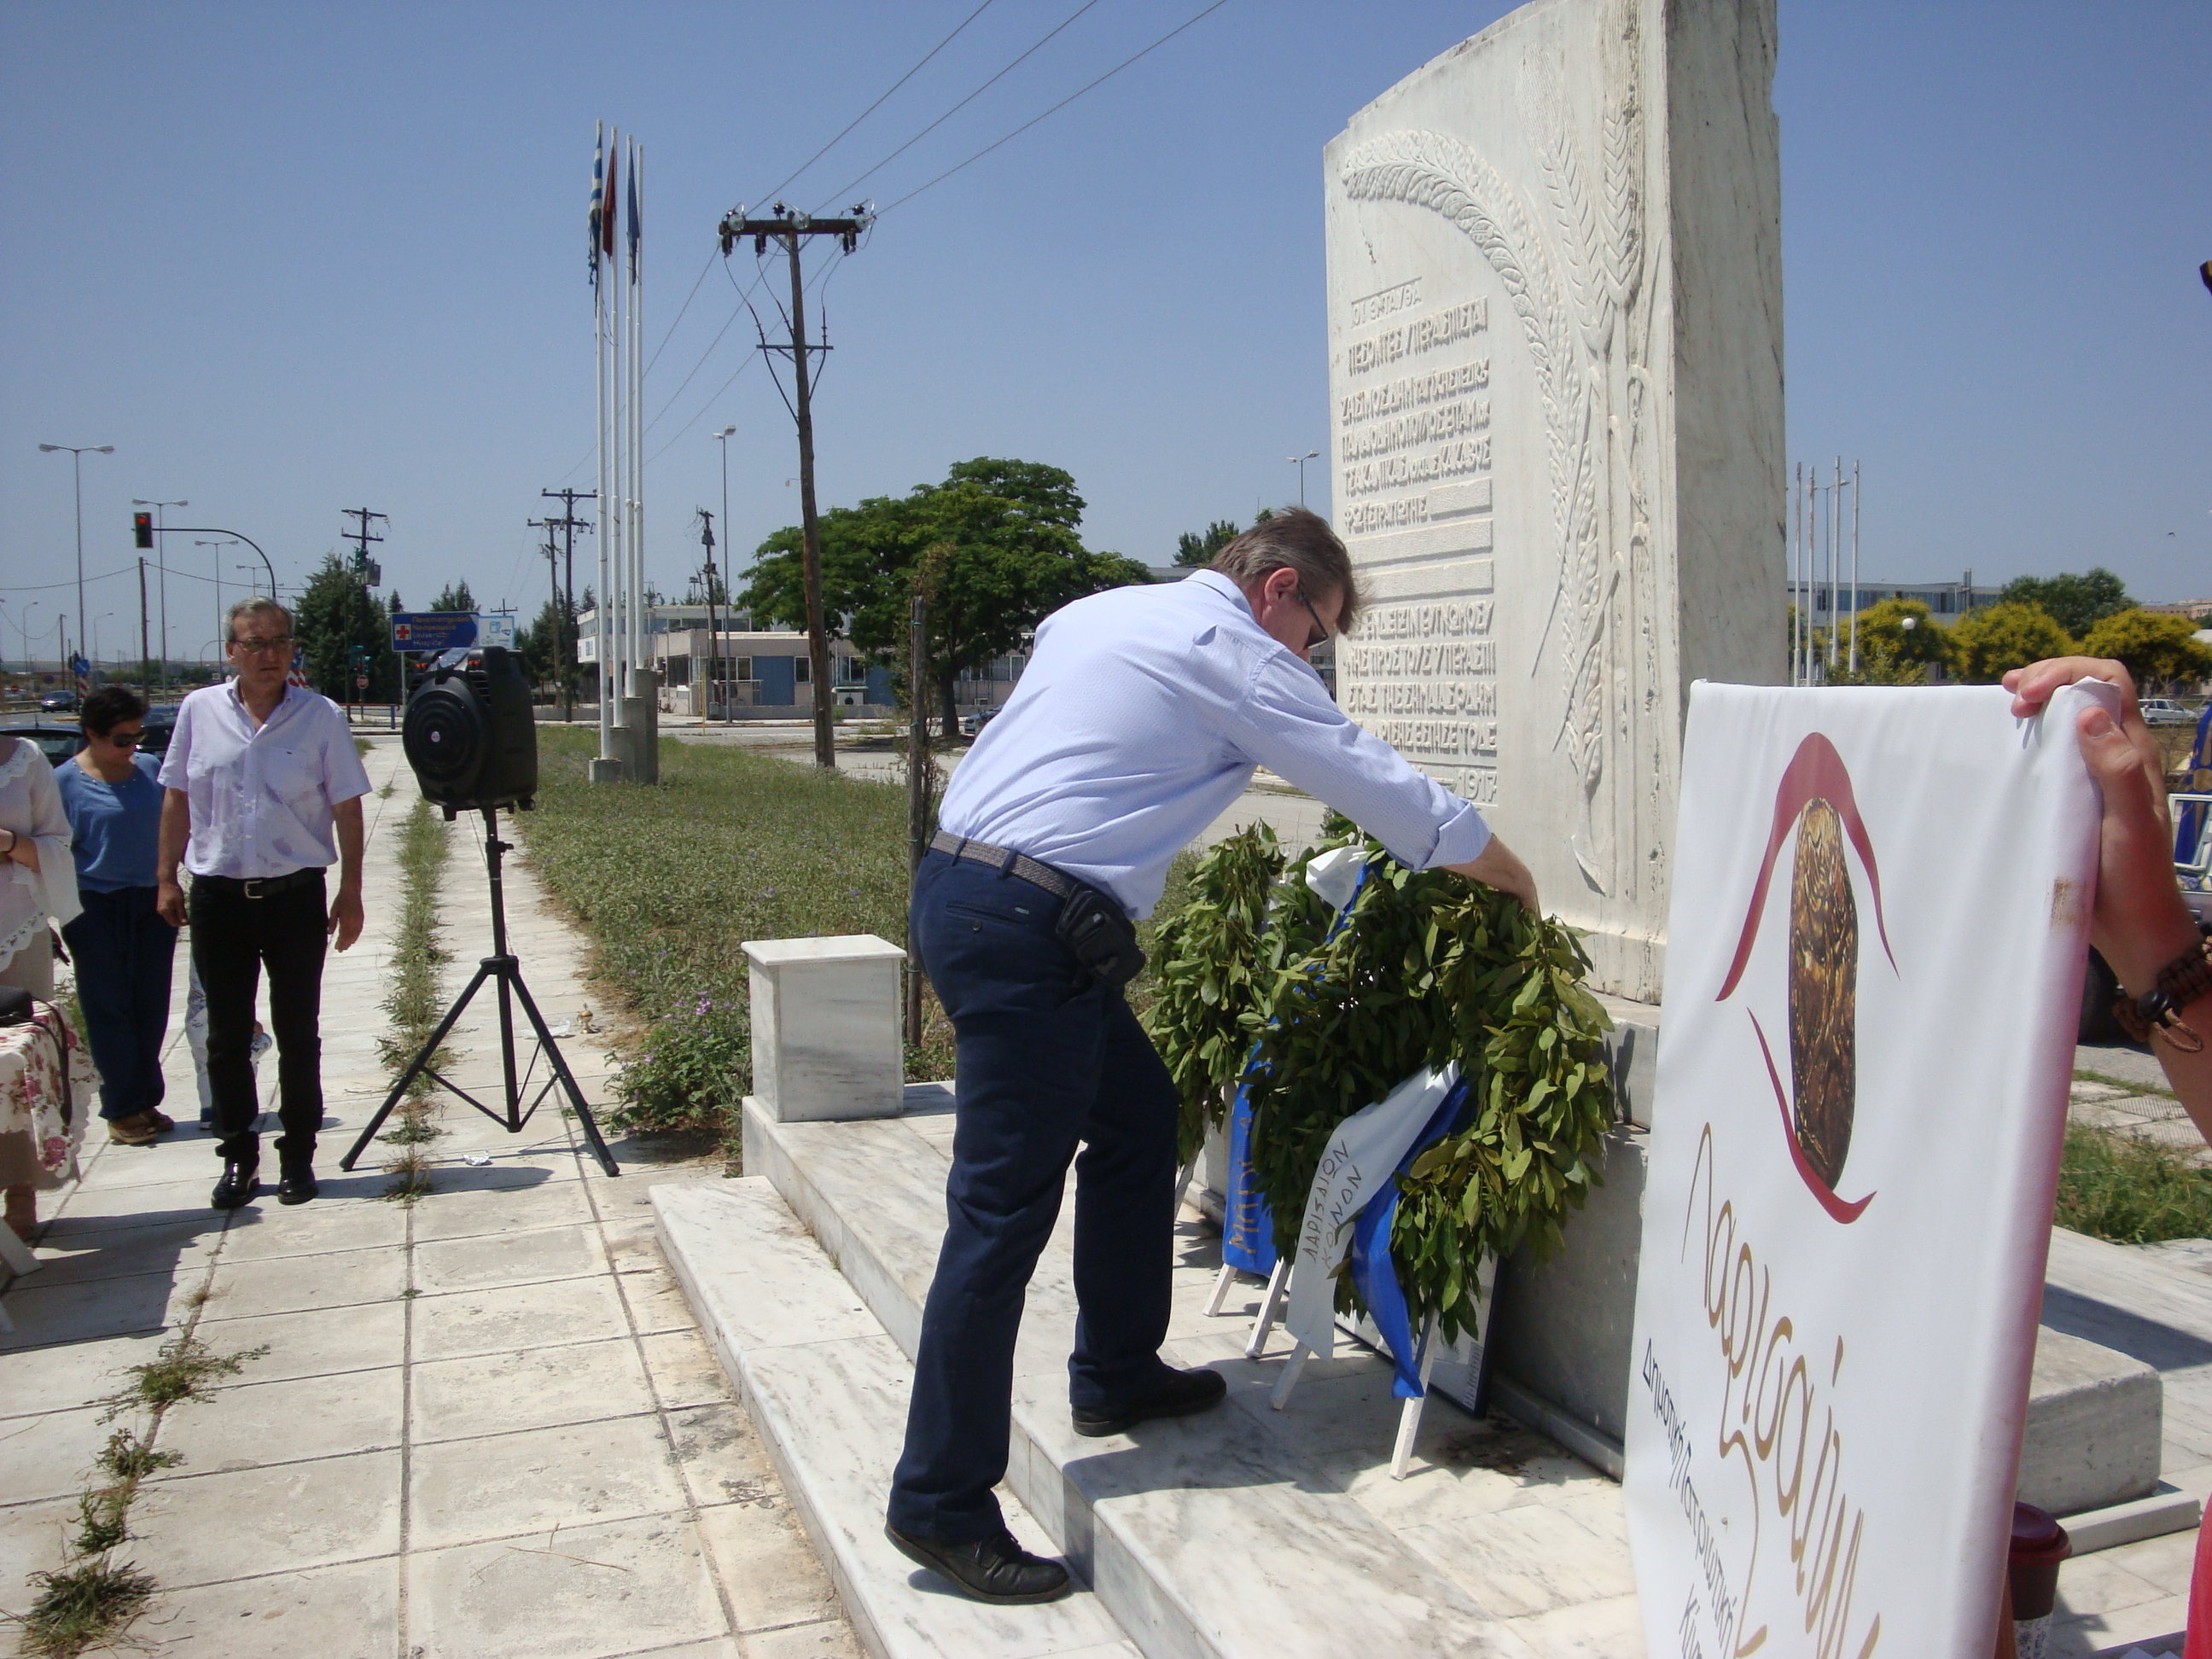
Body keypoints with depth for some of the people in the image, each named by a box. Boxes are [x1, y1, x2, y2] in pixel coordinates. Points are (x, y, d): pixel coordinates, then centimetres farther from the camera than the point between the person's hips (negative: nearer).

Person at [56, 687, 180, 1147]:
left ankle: (147, 1101, 19)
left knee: (150, 1006, 8)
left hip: (151, 903, 4)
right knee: (111, 1010, 2)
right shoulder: (65, 780, -5)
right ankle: (121, 1110, 9)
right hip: (98, 907, -4)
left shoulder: (149, 768, 7)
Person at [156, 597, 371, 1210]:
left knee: (298, 1035, 6)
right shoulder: (199, 711, 3)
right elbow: (177, 799, 10)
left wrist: (351, 892, -2)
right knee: (227, 1037, 8)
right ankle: (238, 1156, 20)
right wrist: (166, 877, 6)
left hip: (296, 895, -2)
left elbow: (347, 809, 1)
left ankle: (297, 1156, 18)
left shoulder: (321, 717, -2)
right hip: (219, 896, 2)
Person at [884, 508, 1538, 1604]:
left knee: (1137, 1115, 20)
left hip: (960, 885, 10)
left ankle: (1117, 1374, 32)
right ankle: (940, 1503, 2)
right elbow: (1385, 789, -1)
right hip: (1028, 926, -10)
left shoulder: (1103, 611, 20)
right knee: (1004, 1209, -5)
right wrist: (1514, 880, 13)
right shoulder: (1234, 651, -5)